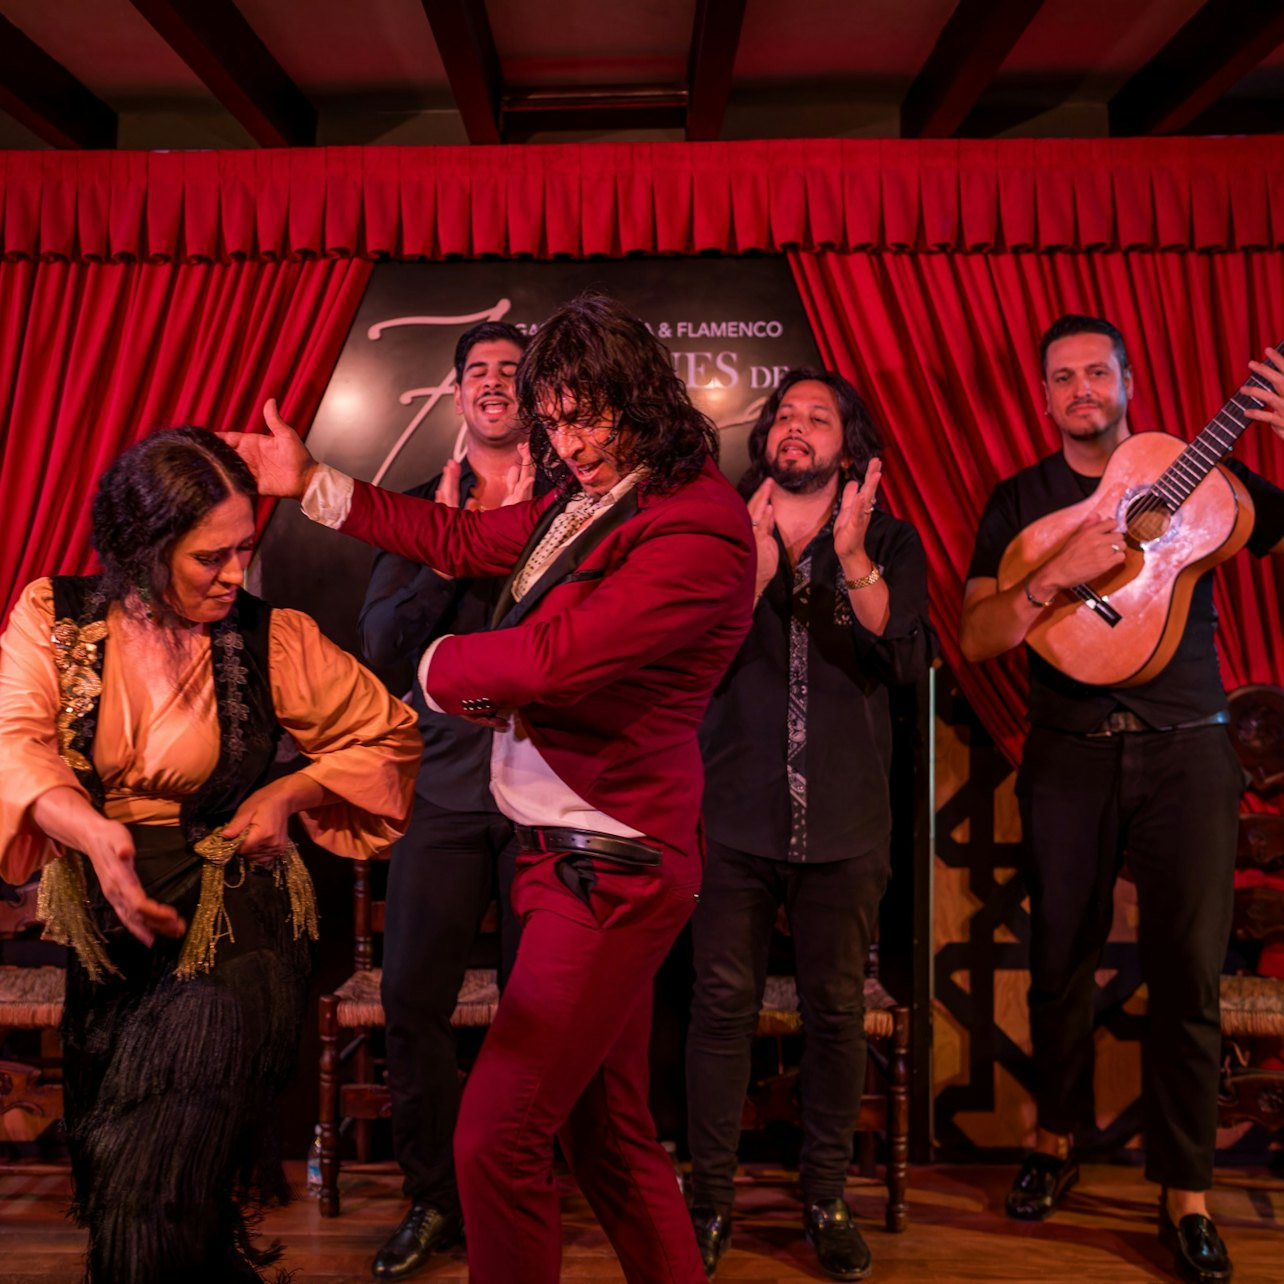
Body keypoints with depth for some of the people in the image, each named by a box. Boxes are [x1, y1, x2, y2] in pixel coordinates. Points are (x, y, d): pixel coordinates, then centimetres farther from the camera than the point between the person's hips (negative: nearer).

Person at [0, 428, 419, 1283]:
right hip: (108, 939, 3)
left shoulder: (273, 639, -6)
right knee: (110, 1181, 19)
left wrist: (290, 794, -11)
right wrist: (92, 830, -32)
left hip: (231, 930, -3)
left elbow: (391, 736, 2)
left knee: (157, 1188, -11)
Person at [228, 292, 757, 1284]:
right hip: (570, 854, 9)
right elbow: (463, 540, 22)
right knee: (609, 1129, 19)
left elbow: (554, 655, -25)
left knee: (495, 1141, -5)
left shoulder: (698, 526, -18)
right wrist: (312, 484, 25)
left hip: (609, 868, -9)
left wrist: (443, 667, -5)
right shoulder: (585, 500, 11)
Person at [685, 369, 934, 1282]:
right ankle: (711, 1196, 21)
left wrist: (856, 562, -23)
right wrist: (752, 574, -18)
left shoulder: (890, 543, 5)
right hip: (735, 815, 0)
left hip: (846, 822, 0)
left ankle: (827, 1197, 27)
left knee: (837, 1011, 9)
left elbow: (909, 659, -9)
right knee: (724, 1005, 4)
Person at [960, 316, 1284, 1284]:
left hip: (1187, 750, -1)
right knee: (1062, 959, 10)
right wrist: (1055, 575, -19)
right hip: (1070, 755, 1)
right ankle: (1060, 1137, 31)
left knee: (1188, 970, 1)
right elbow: (976, 638, -3)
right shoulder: (1020, 502, 6)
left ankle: (1186, 1192, 16)